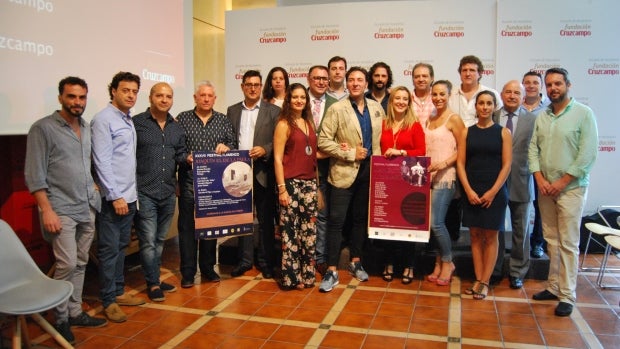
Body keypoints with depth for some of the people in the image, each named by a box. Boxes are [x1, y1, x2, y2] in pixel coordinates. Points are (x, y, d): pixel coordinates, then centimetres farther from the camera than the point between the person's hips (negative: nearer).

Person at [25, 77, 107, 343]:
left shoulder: (86, 129, 11)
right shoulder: (43, 128, -7)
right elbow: (34, 175, -11)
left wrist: (94, 194, 11)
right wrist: (47, 210, -16)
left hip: (87, 209, 6)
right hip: (61, 210, -6)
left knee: (80, 264, 10)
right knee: (67, 264, -8)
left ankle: (75, 312, 22)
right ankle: (61, 319, 9)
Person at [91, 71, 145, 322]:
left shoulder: (129, 120, 13)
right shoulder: (103, 120, -11)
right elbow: (102, 162, -16)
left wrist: (131, 193, 12)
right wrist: (116, 197, -18)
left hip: (129, 196, 8)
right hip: (112, 198, -8)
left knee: (121, 247, 16)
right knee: (110, 250, 1)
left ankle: (119, 292, 27)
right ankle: (109, 301, 12)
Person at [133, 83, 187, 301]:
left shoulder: (176, 128, 11)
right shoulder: (136, 123, -6)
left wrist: (188, 158, -9)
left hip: (169, 193, 5)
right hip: (144, 193, -5)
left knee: (160, 240, 16)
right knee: (148, 241, 0)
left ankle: (155, 278, 30)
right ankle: (153, 284, 14)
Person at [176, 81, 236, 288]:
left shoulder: (223, 120, 9)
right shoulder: (182, 118, 4)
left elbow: (234, 145, 7)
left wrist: (226, 147, -14)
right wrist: (185, 157, -16)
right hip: (189, 181, -2)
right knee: (187, 226, 2)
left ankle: (208, 268, 24)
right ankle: (188, 272, 12)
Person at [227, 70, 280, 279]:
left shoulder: (273, 111, 2)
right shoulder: (232, 111, 12)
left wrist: (265, 150, -18)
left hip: (263, 172, -3)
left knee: (265, 219, 5)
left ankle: (266, 261, 16)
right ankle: (245, 259, 22)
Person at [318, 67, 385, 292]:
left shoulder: (376, 108, 7)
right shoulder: (337, 109, -6)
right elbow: (323, 141, -12)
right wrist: (351, 154, -15)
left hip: (369, 170, 4)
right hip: (344, 171, -4)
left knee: (361, 219, 14)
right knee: (336, 220, -3)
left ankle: (356, 262, 29)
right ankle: (332, 271, 4)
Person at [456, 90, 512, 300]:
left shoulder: (503, 132, 2)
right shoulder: (467, 132, 6)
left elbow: (506, 165, -2)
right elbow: (460, 163, 2)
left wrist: (493, 192, -11)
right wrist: (468, 190, -9)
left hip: (495, 193, -2)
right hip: (471, 192, 2)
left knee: (490, 237, 3)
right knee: (475, 235, 6)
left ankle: (485, 282, 10)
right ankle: (478, 279, 13)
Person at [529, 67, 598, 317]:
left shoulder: (583, 113, -5)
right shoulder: (542, 116, 9)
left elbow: (588, 154, -10)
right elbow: (533, 149, 7)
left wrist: (562, 182, -12)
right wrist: (540, 179, -6)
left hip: (571, 188, -4)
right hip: (545, 189, 5)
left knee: (568, 244, -2)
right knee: (551, 240, 11)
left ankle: (567, 295, 6)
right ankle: (554, 286, 22)